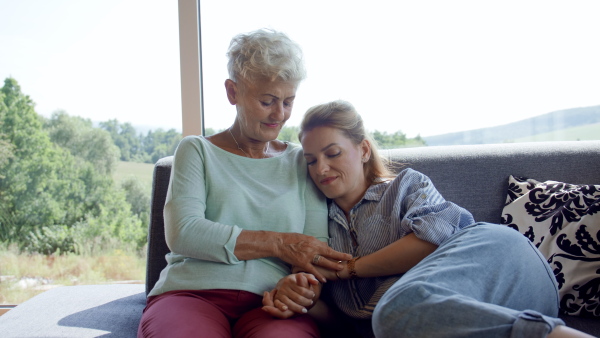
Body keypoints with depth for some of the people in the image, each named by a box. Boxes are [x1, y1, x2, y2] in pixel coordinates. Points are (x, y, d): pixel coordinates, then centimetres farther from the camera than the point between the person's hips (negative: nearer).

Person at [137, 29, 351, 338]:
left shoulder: (301, 162, 18)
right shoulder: (196, 151, 12)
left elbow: (316, 246, 8)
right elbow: (182, 233, -4)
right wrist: (278, 243, -9)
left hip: (270, 303, 1)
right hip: (191, 293, 0)